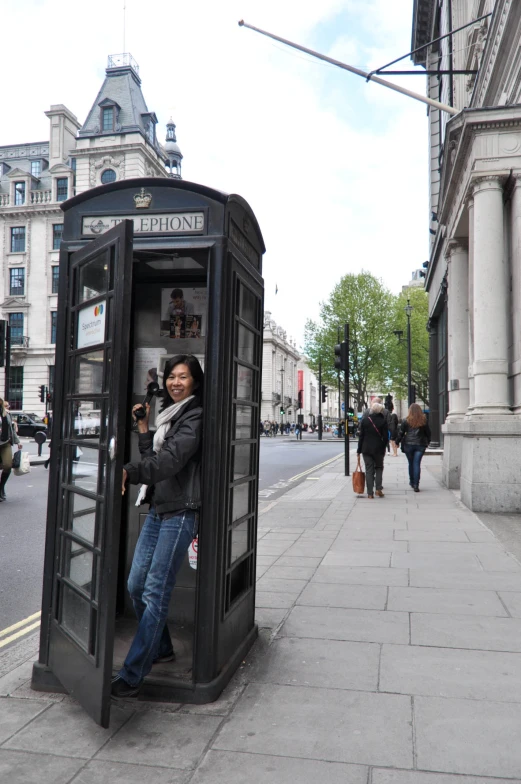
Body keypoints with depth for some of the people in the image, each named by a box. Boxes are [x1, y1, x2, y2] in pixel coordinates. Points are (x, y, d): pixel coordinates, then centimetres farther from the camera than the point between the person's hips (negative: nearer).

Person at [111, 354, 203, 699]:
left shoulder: (195, 418, -9)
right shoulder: (169, 415, 17)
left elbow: (170, 460, -24)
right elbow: (153, 460, 15)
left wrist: (130, 471, -35)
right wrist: (143, 429, 8)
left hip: (180, 513, -9)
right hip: (157, 510, 9)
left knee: (155, 593, -5)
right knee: (136, 585, 12)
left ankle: (131, 676, 3)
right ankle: (162, 649, 32)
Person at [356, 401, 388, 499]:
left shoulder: (364, 420, -2)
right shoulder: (383, 421, -5)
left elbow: (361, 436, -1)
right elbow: (385, 437, -4)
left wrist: (359, 450, 5)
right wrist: (383, 448, 10)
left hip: (366, 449, 1)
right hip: (378, 449, -1)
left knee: (369, 470, 5)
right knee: (379, 468, 17)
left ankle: (370, 493, 2)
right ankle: (378, 488, 4)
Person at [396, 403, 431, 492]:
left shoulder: (406, 420, -4)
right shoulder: (424, 420, 1)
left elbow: (401, 432, -1)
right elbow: (428, 433, 9)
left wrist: (397, 442, 11)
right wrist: (427, 442, 23)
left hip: (408, 444, 0)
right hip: (420, 445, 0)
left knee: (411, 463, 14)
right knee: (417, 464, -1)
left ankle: (412, 482, 26)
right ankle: (416, 485, -8)